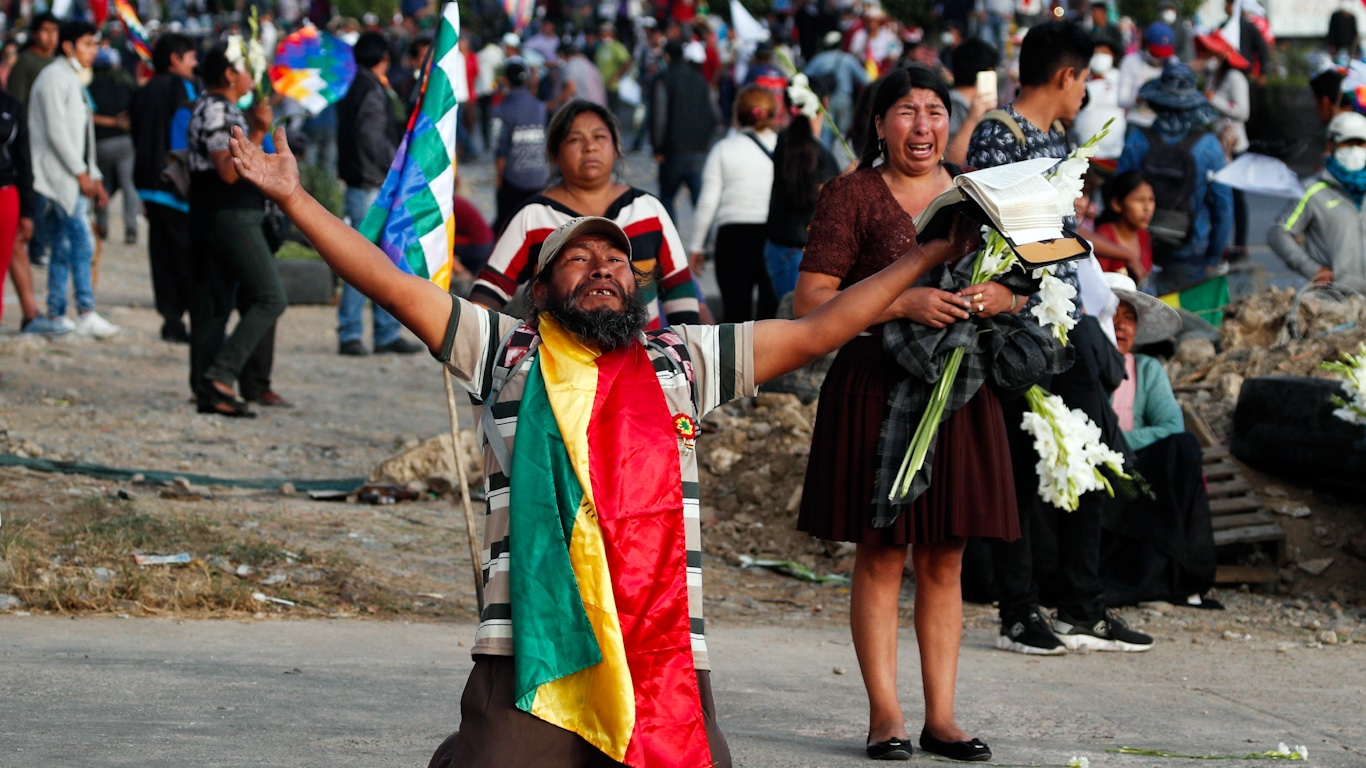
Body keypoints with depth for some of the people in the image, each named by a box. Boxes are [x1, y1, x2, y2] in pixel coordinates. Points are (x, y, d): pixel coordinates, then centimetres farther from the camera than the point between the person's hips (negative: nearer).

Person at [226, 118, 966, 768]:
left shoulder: (682, 361, 16)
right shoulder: (507, 354, 12)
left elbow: (816, 331, 17)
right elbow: (392, 286, 7)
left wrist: (927, 255, 17)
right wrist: (293, 199, 2)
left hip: (665, 660, 2)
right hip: (531, 657, -2)